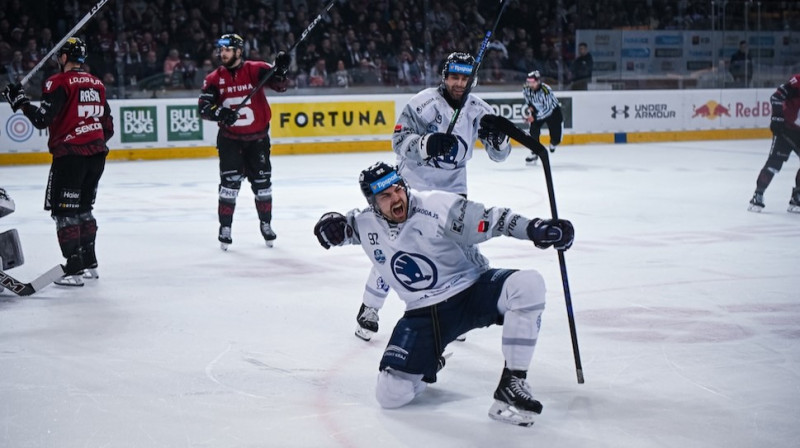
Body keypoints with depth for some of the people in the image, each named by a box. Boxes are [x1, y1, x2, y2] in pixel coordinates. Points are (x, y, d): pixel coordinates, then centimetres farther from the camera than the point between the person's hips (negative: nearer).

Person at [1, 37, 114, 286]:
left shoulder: (60, 82, -9)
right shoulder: (96, 84, 13)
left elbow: (42, 119, -16)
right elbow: (108, 127, 15)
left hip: (70, 154, -7)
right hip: (97, 154, 7)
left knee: (64, 210, -2)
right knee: (83, 208, 19)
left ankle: (74, 269, -8)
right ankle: (89, 264, 22)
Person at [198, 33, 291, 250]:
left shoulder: (255, 70, -9)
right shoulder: (214, 78, -4)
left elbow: (279, 85, -18)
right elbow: (203, 107, -9)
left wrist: (280, 70, -39)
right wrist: (220, 113, -29)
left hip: (257, 136, 0)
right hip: (229, 137, 0)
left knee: (262, 181, 8)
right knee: (230, 181, -8)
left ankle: (266, 223, 26)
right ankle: (225, 228, 1)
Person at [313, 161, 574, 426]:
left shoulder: (436, 207, -17)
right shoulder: (366, 225, -3)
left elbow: (492, 220, -17)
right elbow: (342, 226, 19)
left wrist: (535, 229, -31)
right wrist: (329, 224, -5)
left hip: (472, 290, -2)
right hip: (423, 313, 3)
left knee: (528, 285, -34)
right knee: (391, 395, -11)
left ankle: (511, 384, -25)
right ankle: (426, 365, 27)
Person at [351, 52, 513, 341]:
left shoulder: (478, 110, -4)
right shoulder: (424, 103, -18)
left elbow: (499, 154, 0)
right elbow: (399, 139, -23)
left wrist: (498, 138, -23)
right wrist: (427, 143, -41)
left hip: (452, 187, 4)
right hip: (413, 183, -4)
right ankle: (369, 309, 4)